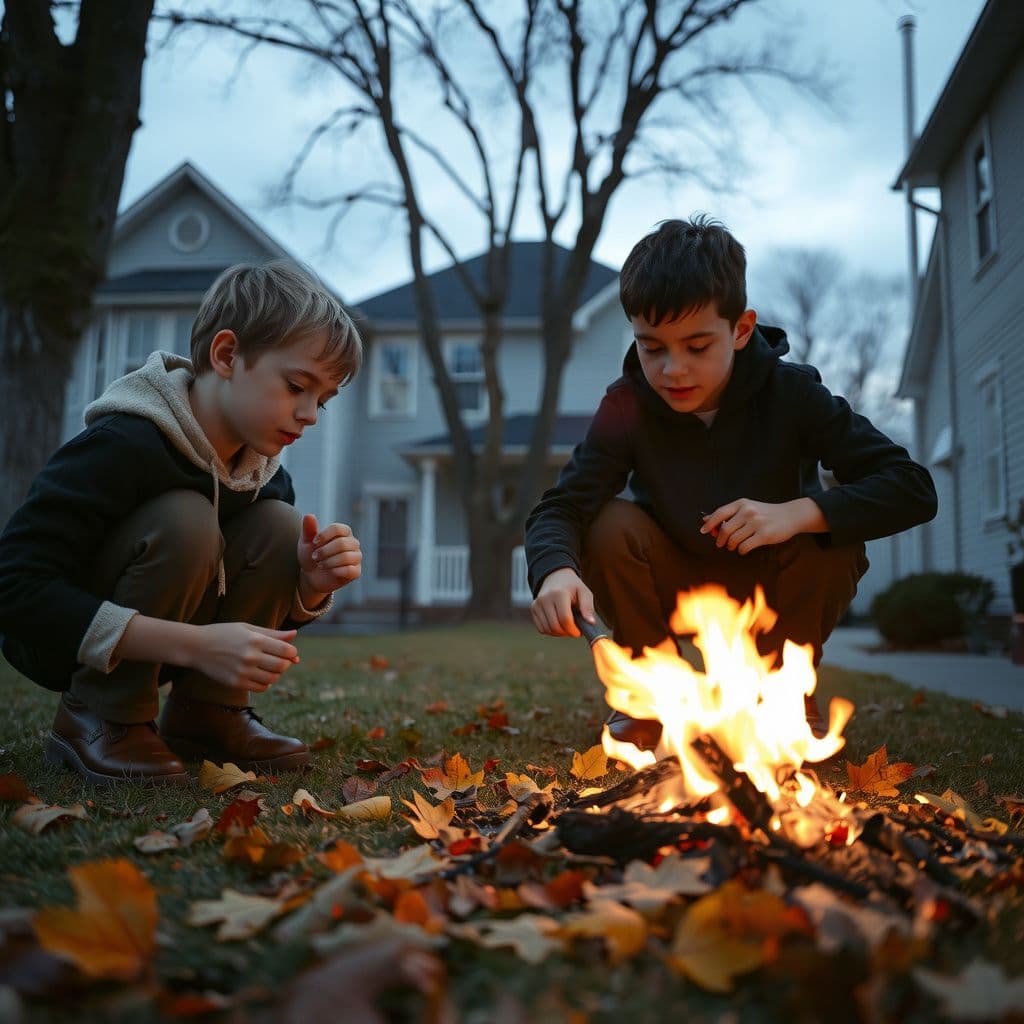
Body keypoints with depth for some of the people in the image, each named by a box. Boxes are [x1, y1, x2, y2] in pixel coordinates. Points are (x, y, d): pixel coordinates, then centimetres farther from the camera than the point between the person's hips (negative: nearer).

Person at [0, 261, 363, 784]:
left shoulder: (263, 471, -4)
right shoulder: (121, 445, -28)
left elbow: (266, 618, 4)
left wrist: (312, 584, -22)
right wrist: (197, 644, -40)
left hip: (140, 655, 6)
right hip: (61, 643, -6)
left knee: (280, 526, -14)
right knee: (184, 520, -30)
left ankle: (202, 713, -5)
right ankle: (95, 720, -15)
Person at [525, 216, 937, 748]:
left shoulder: (792, 393, -21)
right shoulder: (628, 407, -19)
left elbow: (913, 489, -24)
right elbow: (559, 507, -26)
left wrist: (796, 513, -39)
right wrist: (556, 571, -50)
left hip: (774, 592, 0)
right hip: (674, 593, 1)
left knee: (835, 536, -30)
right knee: (611, 525, -27)